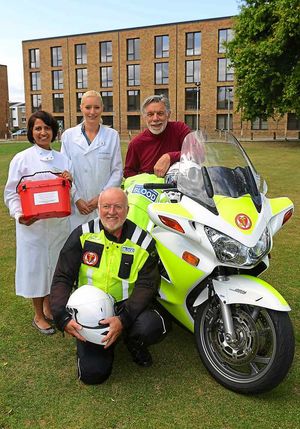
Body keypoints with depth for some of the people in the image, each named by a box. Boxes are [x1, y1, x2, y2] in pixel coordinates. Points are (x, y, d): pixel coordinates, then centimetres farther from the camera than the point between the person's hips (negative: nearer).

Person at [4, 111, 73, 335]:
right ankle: (39, 316, 23)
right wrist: (20, 214, -20)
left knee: (55, 266, 14)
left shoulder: (63, 159, 9)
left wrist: (70, 181, -9)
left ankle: (49, 308, 35)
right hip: (32, 224, -4)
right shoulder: (22, 159, -3)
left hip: (59, 223, 4)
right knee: (35, 266, 5)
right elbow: (12, 193, -3)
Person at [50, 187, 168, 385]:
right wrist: (63, 317, -19)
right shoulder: (83, 235, -5)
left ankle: (133, 341, 7)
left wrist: (124, 319, -26)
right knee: (92, 373, -13)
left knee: (153, 327, -31)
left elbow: (147, 285, -12)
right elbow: (62, 278, -5)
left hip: (128, 305, 0)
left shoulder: (143, 241, -7)